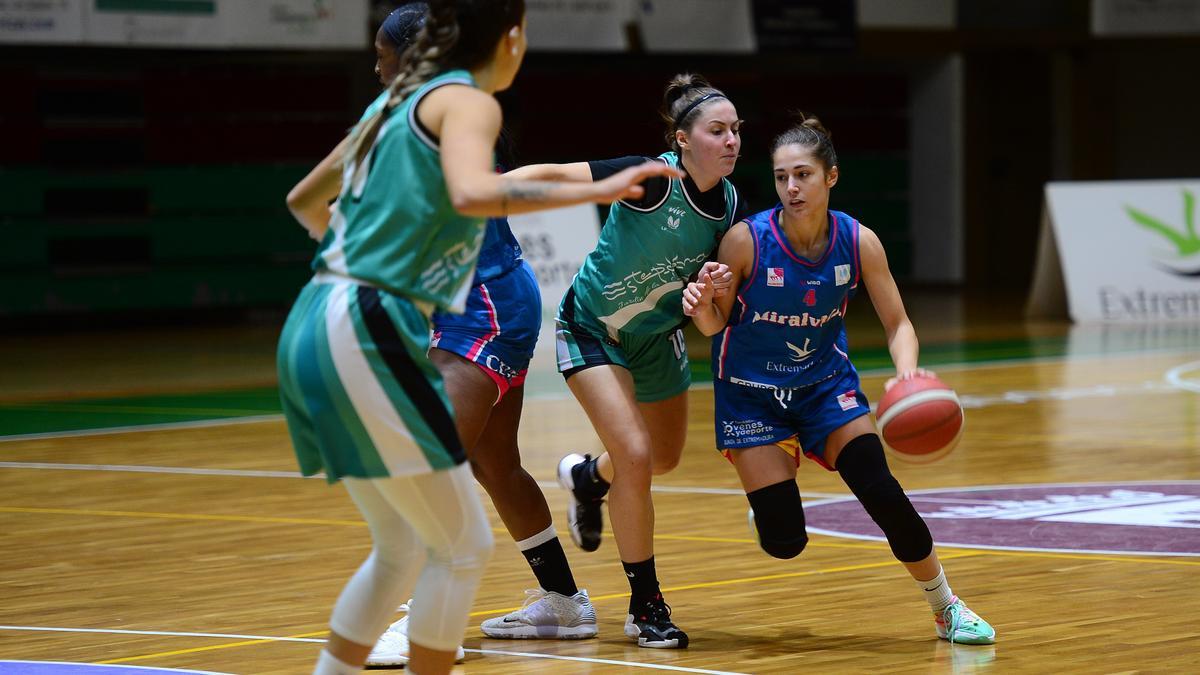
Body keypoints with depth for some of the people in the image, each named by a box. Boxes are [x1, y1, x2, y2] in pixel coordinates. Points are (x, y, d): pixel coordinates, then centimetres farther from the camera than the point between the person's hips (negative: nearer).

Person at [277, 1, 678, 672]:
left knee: (403, 549, 19)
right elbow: (471, 193, -29)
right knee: (464, 548, 1)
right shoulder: (466, 102, -7)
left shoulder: (399, 100, 18)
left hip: (317, 332, 9)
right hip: (368, 338, -9)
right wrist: (597, 189, -26)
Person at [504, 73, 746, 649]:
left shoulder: (730, 205, -11)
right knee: (635, 456, -18)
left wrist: (712, 283, -26)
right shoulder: (653, 179, -29)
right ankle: (645, 607, -4)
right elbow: (552, 176, -28)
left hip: (656, 332, 7)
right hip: (591, 327, -7)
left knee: (666, 458, 21)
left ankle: (587, 477, 56)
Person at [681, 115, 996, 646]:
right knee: (783, 543, -9)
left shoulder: (858, 242, -15)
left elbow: (897, 324, -8)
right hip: (751, 392, -2)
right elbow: (716, 325, -12)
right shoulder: (746, 240, -23)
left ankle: (947, 609, 7)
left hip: (825, 382, 2)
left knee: (881, 492, -16)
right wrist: (702, 308, -37)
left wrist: (907, 370, -30)